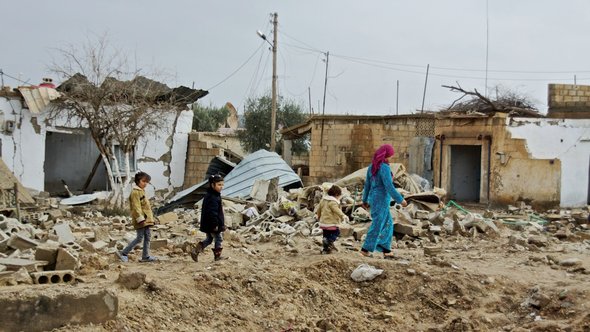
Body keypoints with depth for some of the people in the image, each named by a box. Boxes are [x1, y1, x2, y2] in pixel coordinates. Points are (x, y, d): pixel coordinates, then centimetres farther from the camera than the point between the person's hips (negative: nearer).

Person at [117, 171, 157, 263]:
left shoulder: (142, 191, 18)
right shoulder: (135, 192, -13)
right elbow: (136, 207, -19)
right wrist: (140, 218, -23)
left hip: (145, 219, 10)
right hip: (140, 219, -10)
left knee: (147, 236, 9)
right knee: (139, 238, -8)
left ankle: (146, 256, 14)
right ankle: (123, 253, -2)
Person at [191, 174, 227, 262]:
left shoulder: (209, 195, 12)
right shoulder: (212, 197, -22)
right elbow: (212, 212, -27)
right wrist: (215, 225, -24)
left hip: (207, 224, 10)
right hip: (213, 225, -10)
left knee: (209, 239, 18)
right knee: (218, 239, 5)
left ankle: (195, 251, 9)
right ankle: (217, 256, 16)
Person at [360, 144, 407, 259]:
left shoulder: (372, 166, 8)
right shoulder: (384, 168, -18)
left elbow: (367, 184, 15)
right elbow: (389, 187, -22)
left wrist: (365, 200, 24)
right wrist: (400, 199, -16)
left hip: (374, 198, 9)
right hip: (382, 199, -9)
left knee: (388, 224, 13)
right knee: (377, 225, 1)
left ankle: (386, 250, 12)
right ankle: (366, 249, 7)